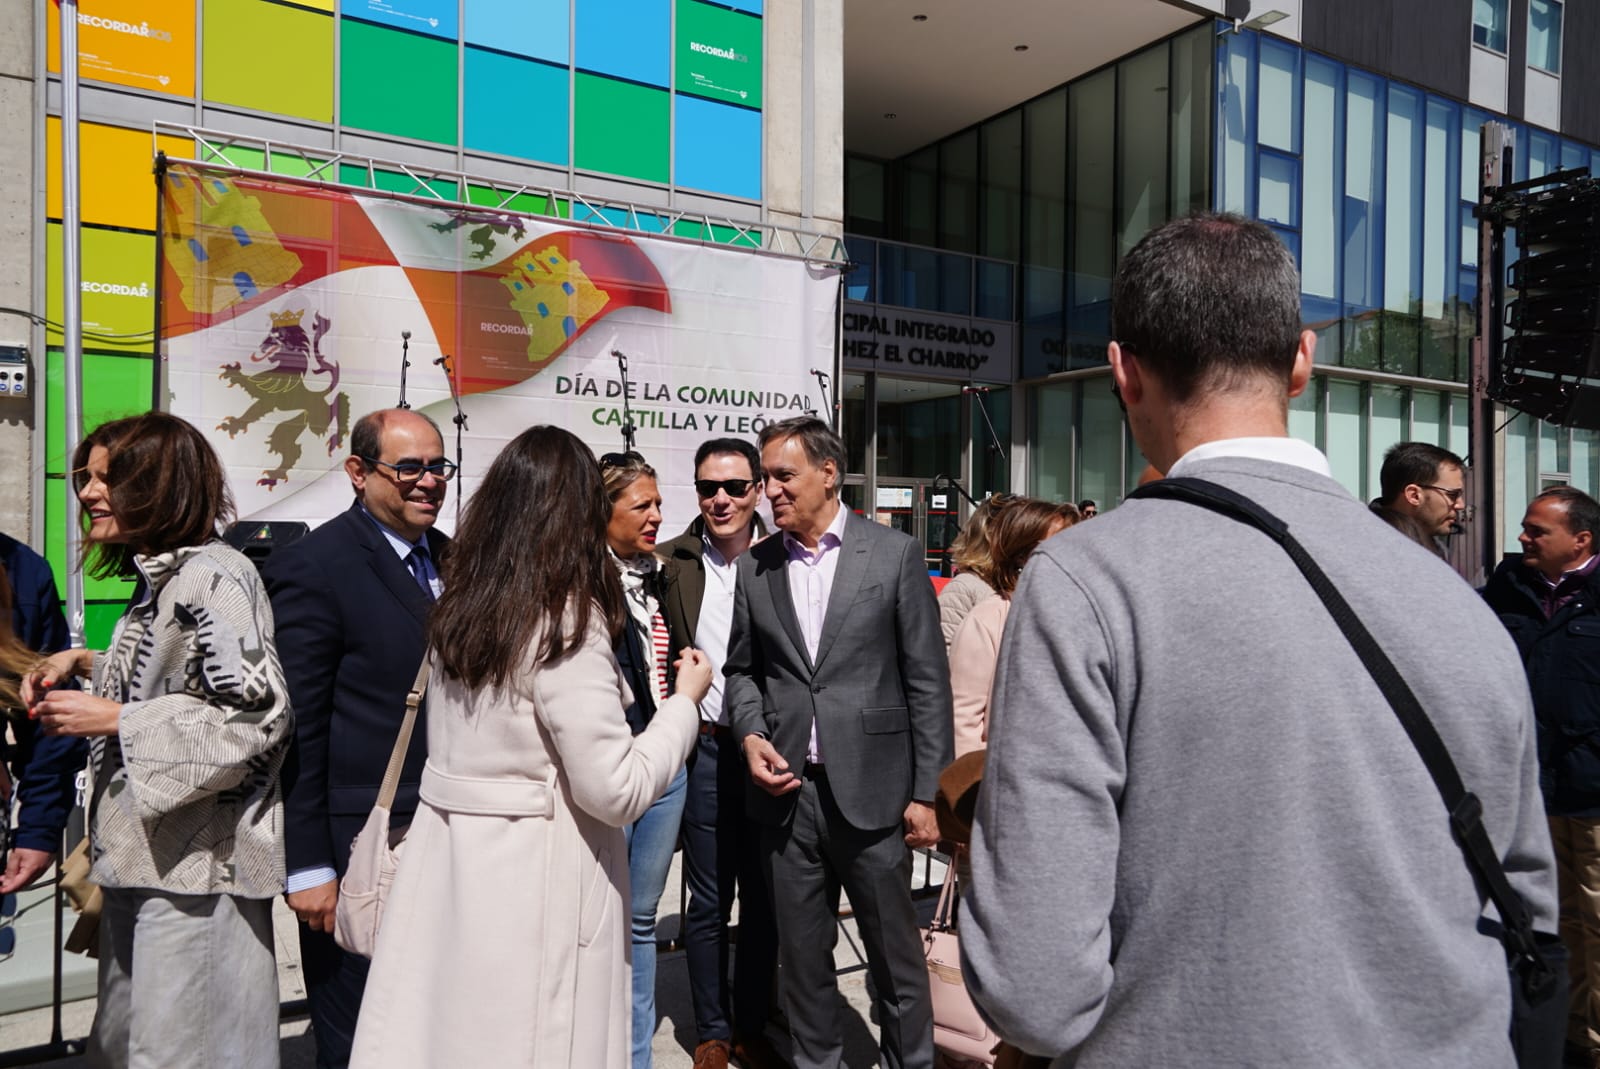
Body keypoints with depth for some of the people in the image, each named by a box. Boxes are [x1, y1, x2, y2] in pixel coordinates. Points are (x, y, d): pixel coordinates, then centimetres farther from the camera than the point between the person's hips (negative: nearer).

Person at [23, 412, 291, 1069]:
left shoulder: (211, 578, -18)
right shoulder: (159, 578, 13)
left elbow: (258, 713, -23)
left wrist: (114, 719, -18)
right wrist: (84, 664, 11)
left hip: (196, 863, -10)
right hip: (140, 856, 10)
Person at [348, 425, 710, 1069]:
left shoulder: (459, 606, 2)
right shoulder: (567, 622, -19)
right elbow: (617, 792, -19)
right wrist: (685, 702, -6)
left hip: (448, 860, 7)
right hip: (534, 880, -7)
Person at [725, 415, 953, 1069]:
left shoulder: (895, 553, -4)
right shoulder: (754, 567, 6)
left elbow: (927, 681, -4)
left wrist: (927, 793, -6)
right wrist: (749, 733, -5)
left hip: (872, 788, -3)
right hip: (786, 789, 3)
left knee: (895, 953, 11)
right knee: (802, 952, 15)